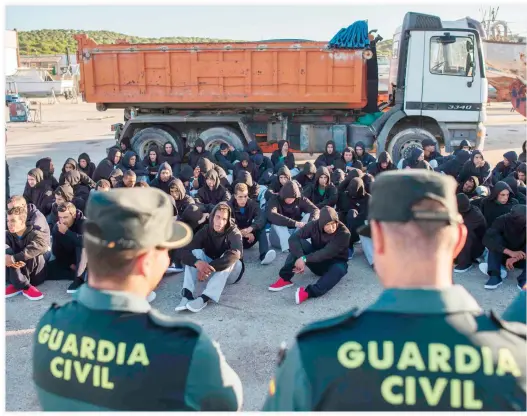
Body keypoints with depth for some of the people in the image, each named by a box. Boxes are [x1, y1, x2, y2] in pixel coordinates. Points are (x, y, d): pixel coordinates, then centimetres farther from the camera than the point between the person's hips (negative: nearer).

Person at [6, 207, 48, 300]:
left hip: (35, 276, -3)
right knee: (8, 253, -24)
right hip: (15, 275, 3)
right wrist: (7, 256, -47)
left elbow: (42, 245, -40)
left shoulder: (34, 234, -14)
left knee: (33, 254, -30)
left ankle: (16, 285, -21)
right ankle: (25, 287, -29)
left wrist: (14, 258, -45)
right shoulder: (8, 235, 2)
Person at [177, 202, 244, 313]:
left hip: (231, 272, -3)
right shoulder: (205, 231, -14)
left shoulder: (233, 232, -22)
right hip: (211, 270, 3)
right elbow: (185, 252, -25)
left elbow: (235, 254, -43)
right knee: (196, 252, -21)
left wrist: (209, 268, -51)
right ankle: (187, 294, -37)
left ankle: (204, 298, -45)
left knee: (229, 258, -34)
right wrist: (198, 263, -48)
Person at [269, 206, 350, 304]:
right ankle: (285, 279, -24)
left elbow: (327, 253, -34)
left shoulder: (344, 233, -25)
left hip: (334, 262, -3)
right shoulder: (314, 225, -15)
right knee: (300, 243, -23)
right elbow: (294, 238, -25)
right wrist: (300, 258, -40)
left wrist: (304, 259, -40)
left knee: (339, 269, -39)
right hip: (316, 261, 3)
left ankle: (308, 292, -51)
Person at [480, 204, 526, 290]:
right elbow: (487, 239, -34)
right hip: (505, 255, 0)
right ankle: (495, 276, -35)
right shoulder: (502, 220, -20)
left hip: (521, 258, 0)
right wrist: (510, 252, -44)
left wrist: (515, 258, -43)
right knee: (496, 238, -29)